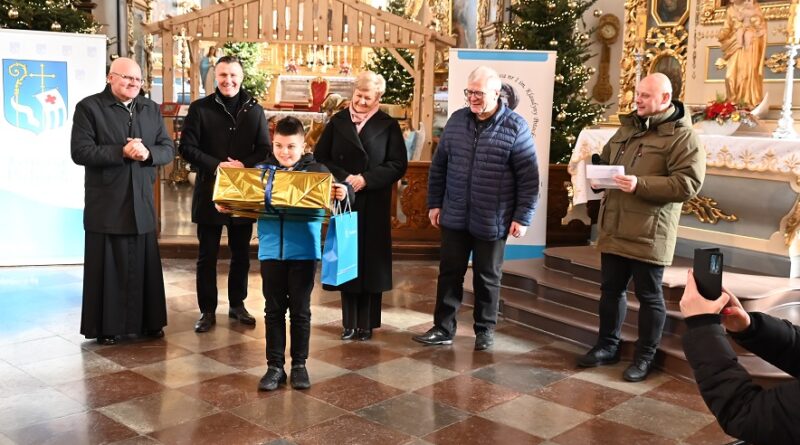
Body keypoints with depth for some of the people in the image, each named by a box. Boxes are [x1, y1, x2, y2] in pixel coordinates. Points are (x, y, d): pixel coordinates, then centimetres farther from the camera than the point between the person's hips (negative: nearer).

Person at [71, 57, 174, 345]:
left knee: (144, 264, 11)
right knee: (107, 267, 3)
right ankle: (105, 327, 14)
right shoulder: (89, 107, -4)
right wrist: (121, 152, -20)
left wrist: (148, 154, -14)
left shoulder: (151, 109, 11)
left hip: (142, 202, 5)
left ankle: (148, 322, 21)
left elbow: (168, 149, 8)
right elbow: (80, 152, -13)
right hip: (106, 203, -4)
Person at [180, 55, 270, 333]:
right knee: (207, 255, 5)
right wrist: (216, 165, -18)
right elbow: (187, 147, -6)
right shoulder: (200, 108, -1)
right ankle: (207, 310, 15)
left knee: (241, 253, 12)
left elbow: (264, 149, 3)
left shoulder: (254, 110, 6)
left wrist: (244, 165, -15)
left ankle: (237, 304, 27)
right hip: (209, 191, -2)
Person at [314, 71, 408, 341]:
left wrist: (366, 179, -15)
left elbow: (398, 165, -4)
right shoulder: (337, 122, 7)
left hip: (374, 205, -1)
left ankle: (367, 324, 12)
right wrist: (342, 178, -12)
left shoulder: (388, 126, 2)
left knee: (371, 262, 2)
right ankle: (349, 323, 13)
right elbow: (320, 157, 4)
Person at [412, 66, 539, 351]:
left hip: (491, 221, -3)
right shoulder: (457, 120, 4)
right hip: (454, 217, 3)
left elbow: (528, 177, -8)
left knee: (487, 277, 11)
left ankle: (485, 329, 26)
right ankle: (443, 328, 20)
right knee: (449, 273, 9)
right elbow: (439, 165, 11)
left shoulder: (515, 127, -8)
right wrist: (434, 203, 9)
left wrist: (522, 217, -10)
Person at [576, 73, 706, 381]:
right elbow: (605, 160, 25)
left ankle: (645, 356, 18)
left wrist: (641, 185, -25)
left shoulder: (682, 136, -9)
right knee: (611, 289, 15)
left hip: (649, 232, -7)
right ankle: (607, 346, 29)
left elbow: (688, 183, -18)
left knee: (649, 296, 5)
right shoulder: (627, 127, 14)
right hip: (614, 228, 7)